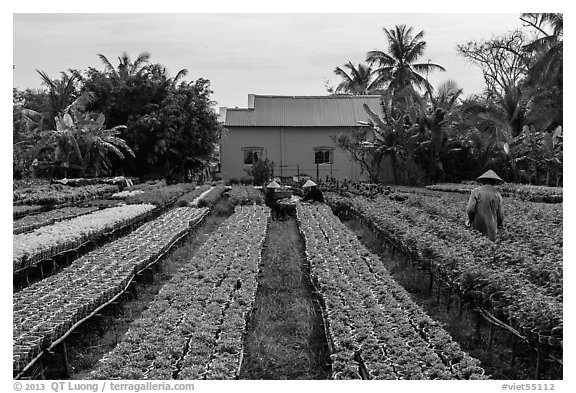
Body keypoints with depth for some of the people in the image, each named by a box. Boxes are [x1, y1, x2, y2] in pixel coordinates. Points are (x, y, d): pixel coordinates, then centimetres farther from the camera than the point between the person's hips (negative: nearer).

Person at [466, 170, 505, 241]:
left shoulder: (476, 191, -4)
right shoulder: (497, 195, 3)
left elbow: (470, 209, -12)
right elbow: (500, 216, 5)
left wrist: (470, 219, 8)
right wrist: (498, 225, 24)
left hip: (477, 228, -2)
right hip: (491, 231, 2)